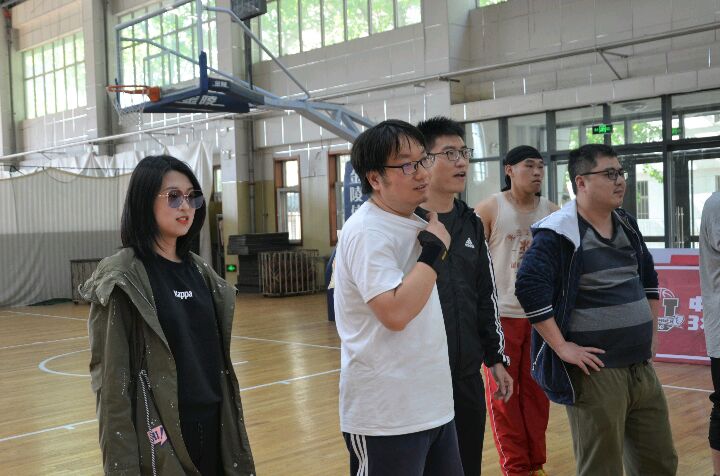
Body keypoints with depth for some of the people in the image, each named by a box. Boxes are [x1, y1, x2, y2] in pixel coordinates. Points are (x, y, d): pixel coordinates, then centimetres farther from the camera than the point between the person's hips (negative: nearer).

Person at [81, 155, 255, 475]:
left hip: (213, 427, 6)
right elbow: (112, 378, -14)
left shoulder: (198, 270, 8)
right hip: (160, 435, -6)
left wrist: (231, 427, 13)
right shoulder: (122, 278, -12)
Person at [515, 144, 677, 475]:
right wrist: (562, 347, -20)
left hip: (643, 368, 8)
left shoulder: (627, 225, 13)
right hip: (596, 371, -8)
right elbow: (529, 287, -23)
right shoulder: (559, 233, -13)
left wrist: (650, 326, 19)